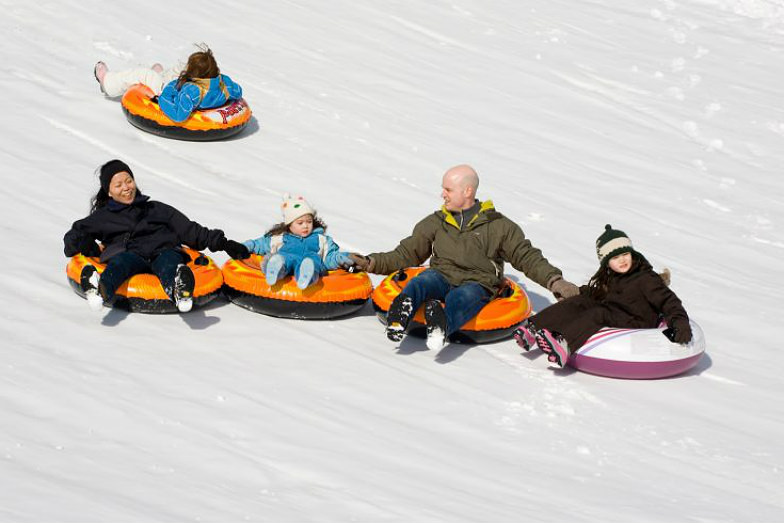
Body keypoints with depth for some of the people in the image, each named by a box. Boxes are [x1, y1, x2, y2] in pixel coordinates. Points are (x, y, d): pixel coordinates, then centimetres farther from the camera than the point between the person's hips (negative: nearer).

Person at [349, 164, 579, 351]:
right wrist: (372, 263, 10)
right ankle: (402, 310, -65)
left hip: (478, 286, -2)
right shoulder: (435, 223, 21)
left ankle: (442, 325, -71)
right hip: (441, 278, 2)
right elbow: (406, 254, 22)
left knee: (460, 298, -39)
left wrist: (555, 281, 0)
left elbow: (528, 258, 13)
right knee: (424, 280, -34)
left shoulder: (499, 226, 14)